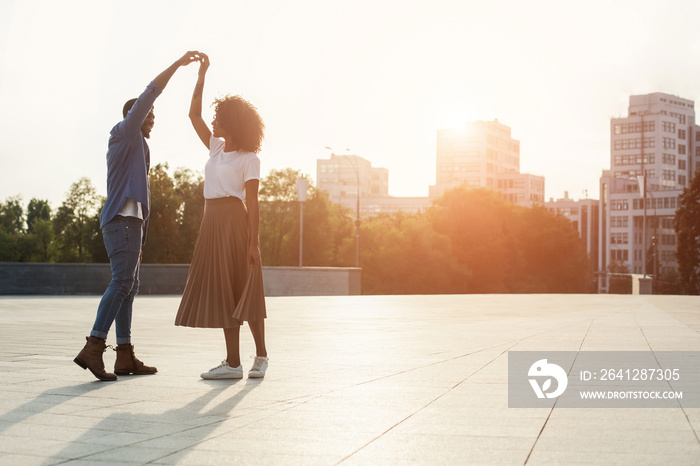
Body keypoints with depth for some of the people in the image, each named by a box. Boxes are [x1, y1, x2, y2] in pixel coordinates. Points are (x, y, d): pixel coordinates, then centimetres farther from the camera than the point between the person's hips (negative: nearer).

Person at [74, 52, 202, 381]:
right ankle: (93, 348, -22)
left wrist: (138, 240, 23)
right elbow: (149, 94, -8)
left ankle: (125, 357, 5)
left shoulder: (135, 149, 28)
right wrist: (177, 64, -6)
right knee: (122, 282, -17)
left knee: (128, 286, 6)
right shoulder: (124, 132, 3)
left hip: (129, 221, 10)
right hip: (123, 221, -10)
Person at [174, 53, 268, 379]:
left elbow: (252, 204, -11)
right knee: (223, 292, 5)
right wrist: (202, 74, 10)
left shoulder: (249, 159, -5)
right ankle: (233, 362, 9)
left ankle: (261, 355, 12)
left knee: (242, 291, -2)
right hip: (213, 223, 7)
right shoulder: (216, 147, 14)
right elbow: (193, 114, 15)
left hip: (235, 223, -7)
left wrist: (253, 243, -17)